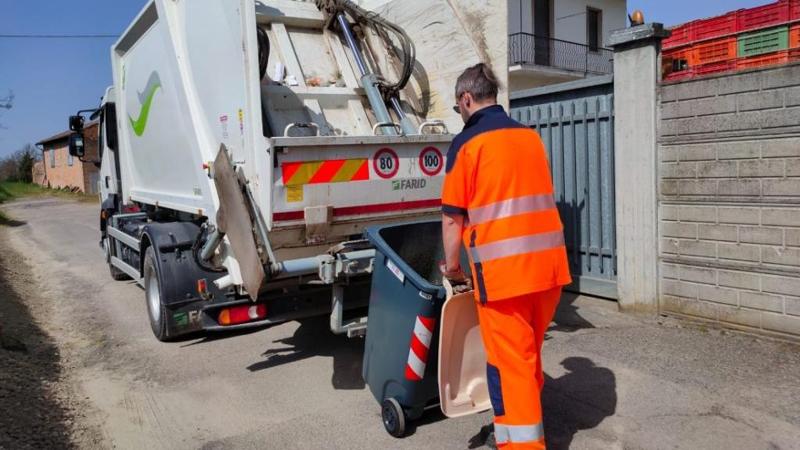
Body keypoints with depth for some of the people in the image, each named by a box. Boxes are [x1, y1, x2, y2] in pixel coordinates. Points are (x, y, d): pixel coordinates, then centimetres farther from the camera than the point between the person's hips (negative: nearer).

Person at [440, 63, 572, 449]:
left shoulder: (467, 143, -6)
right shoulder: (530, 136, 12)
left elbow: (453, 217, -5)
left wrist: (452, 266, 9)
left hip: (504, 270, -7)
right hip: (549, 263, 7)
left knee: (509, 364, 5)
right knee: (530, 354, 22)